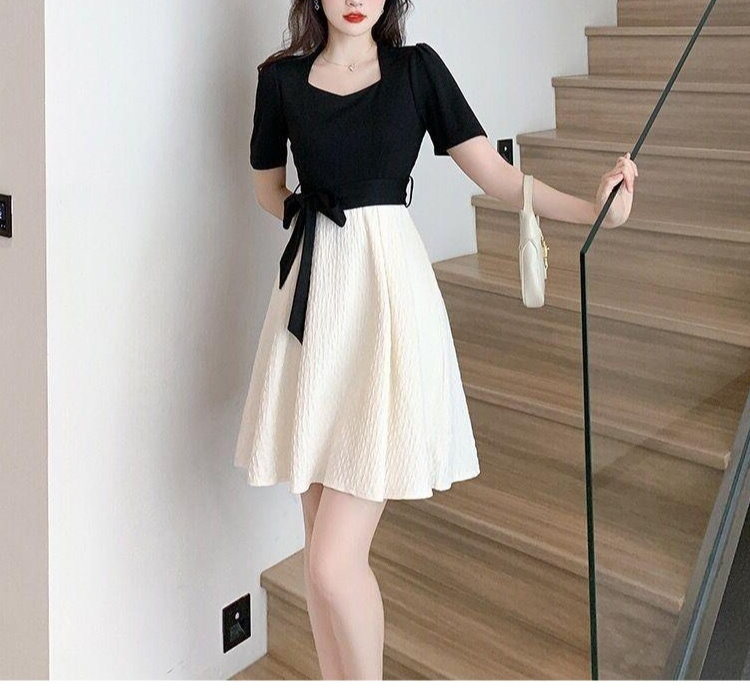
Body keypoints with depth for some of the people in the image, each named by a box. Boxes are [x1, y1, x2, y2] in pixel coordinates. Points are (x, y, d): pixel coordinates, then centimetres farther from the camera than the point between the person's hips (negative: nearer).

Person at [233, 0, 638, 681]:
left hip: (389, 291, -3)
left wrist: (593, 209, -11)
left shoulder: (417, 67, 5)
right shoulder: (281, 77, 10)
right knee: (323, 542, 10)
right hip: (313, 295, 3)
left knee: (335, 560, -9)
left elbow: (492, 170, 2)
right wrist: (319, 216, 5)